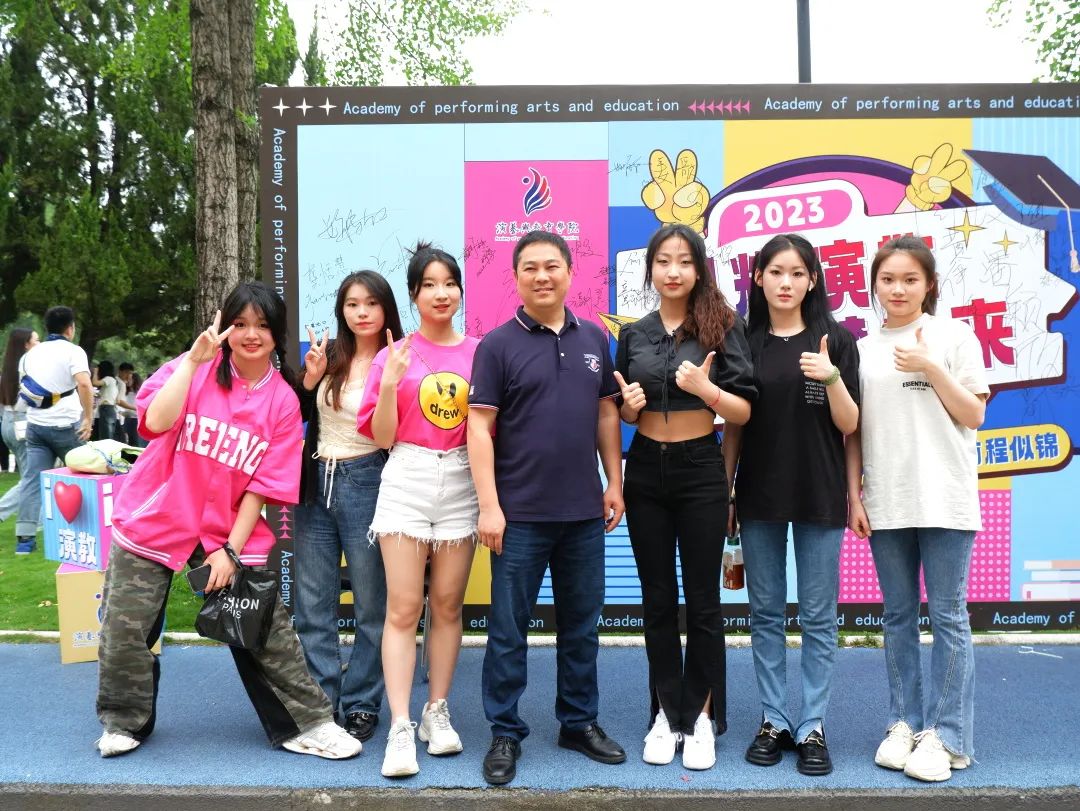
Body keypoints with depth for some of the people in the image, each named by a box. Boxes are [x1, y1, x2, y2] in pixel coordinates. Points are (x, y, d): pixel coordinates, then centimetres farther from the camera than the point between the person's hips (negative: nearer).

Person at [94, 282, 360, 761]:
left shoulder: (283, 400, -3)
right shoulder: (195, 367, -6)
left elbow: (262, 484, -4)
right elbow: (156, 422, -23)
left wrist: (231, 549, -9)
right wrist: (193, 360, -23)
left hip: (228, 532, 0)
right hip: (154, 521, 0)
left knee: (267, 630, 0)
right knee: (125, 628, 7)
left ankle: (307, 724, 14)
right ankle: (124, 721, 32)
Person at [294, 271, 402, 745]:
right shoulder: (328, 356, 8)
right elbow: (298, 417, 12)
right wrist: (309, 379, -4)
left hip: (367, 484, -4)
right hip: (317, 482, 5)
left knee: (371, 606, 4)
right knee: (313, 604, 9)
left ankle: (361, 706, 17)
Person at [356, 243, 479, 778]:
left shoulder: (479, 352, 6)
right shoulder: (393, 355, 4)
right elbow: (381, 436, 1)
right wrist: (390, 383, -11)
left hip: (461, 483, 2)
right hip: (407, 482, -1)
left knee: (447, 604, 8)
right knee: (403, 608, -4)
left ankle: (438, 712, 21)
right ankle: (400, 728, 0)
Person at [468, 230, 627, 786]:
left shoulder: (594, 339, 7)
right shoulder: (497, 345, -5)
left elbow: (606, 414, 13)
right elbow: (480, 428, -8)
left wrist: (614, 483, 7)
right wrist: (489, 505, -13)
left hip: (585, 511, 4)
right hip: (520, 513, -4)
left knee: (581, 626, 15)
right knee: (508, 630, 5)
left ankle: (579, 722, 31)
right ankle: (505, 734, 20)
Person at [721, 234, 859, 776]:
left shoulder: (835, 340, 0)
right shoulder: (744, 341, 4)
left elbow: (849, 425, -3)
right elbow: (733, 426, 7)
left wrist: (831, 378, -20)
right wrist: (724, 493, 5)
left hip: (819, 495, -1)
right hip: (759, 496, 2)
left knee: (818, 616, 4)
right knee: (766, 613, 8)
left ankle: (812, 727, 15)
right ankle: (773, 720, 20)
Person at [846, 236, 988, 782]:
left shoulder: (954, 336, 1)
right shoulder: (863, 349, 8)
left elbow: (974, 416, -3)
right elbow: (854, 431, 8)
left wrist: (930, 367, -14)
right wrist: (854, 497, 2)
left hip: (944, 500, -3)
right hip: (885, 503, 3)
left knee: (948, 617, 1)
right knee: (897, 616, 10)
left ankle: (945, 736, 10)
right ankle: (904, 723, 21)